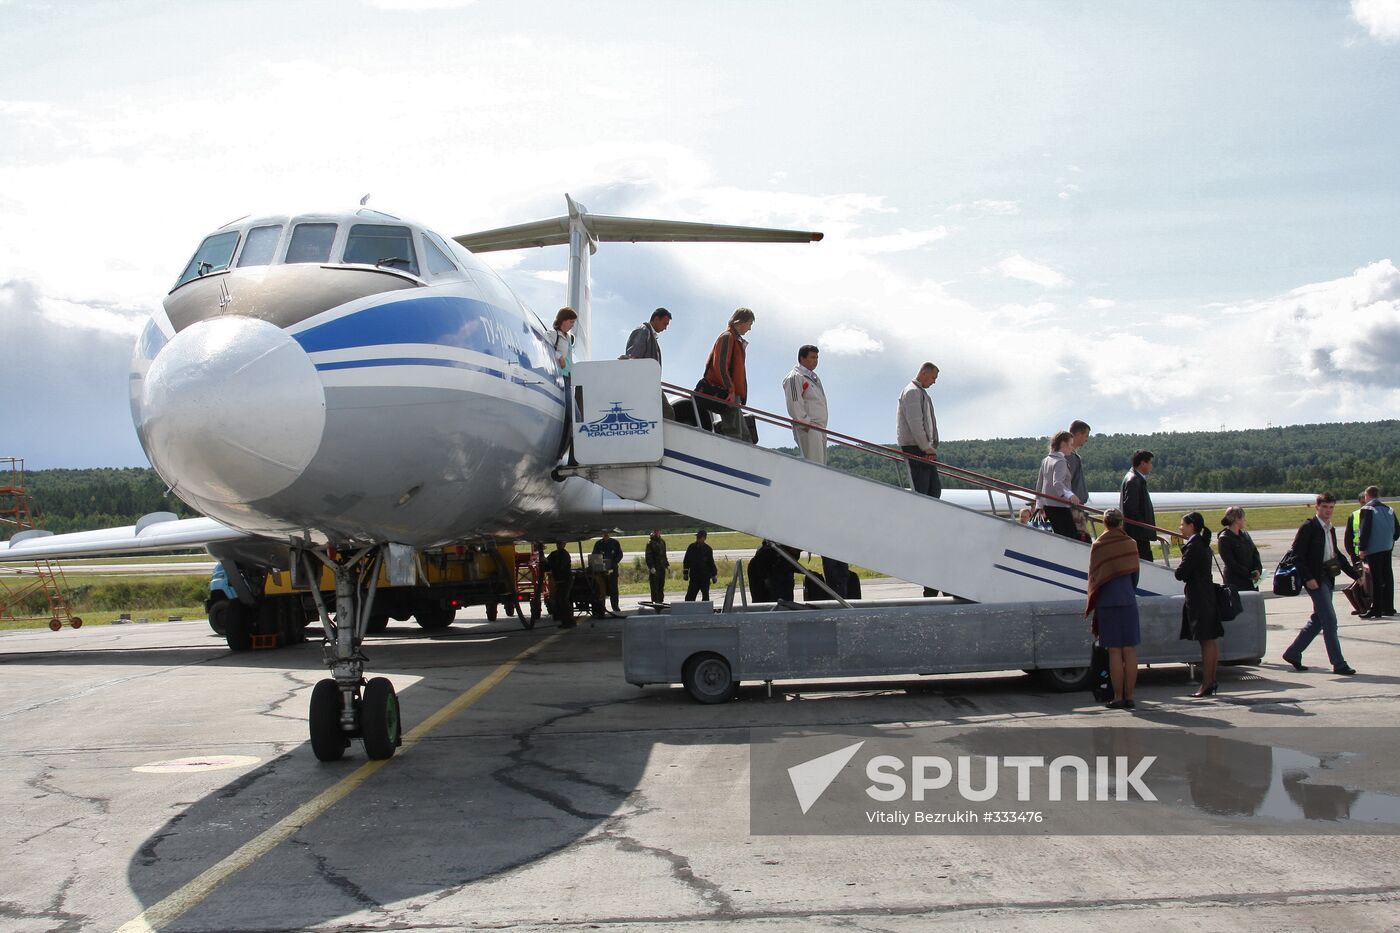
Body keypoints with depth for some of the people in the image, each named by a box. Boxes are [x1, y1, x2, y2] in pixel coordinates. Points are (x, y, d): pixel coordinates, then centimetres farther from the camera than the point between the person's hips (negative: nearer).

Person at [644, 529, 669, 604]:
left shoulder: (662, 541, 15)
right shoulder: (650, 542, -7)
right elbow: (648, 556, -12)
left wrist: (667, 564, 16)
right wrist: (651, 567, -20)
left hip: (662, 567, 7)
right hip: (654, 568, -7)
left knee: (661, 585, 10)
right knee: (655, 585, -7)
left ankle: (661, 600, 16)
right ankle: (655, 601, -5)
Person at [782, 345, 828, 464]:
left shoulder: (813, 377, 22)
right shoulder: (795, 377, -8)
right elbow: (794, 404, -16)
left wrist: (823, 426, 18)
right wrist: (805, 423, -19)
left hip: (819, 427, 10)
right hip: (807, 428, -10)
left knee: (821, 462, 8)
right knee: (813, 464, -15)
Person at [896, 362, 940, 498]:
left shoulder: (921, 392, 22)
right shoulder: (912, 391, -10)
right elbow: (915, 423, -18)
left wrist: (930, 447, 12)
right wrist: (927, 448, -19)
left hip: (924, 447, 10)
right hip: (914, 447, -10)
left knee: (935, 488, 7)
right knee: (920, 489, -11)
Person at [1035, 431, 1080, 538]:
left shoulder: (1045, 460, 14)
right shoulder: (1060, 461, -13)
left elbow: (1039, 483, 20)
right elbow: (1057, 483, -28)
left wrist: (1039, 504, 27)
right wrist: (1069, 495, -44)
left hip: (1047, 505, 9)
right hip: (1059, 506, -9)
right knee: (1072, 537, -12)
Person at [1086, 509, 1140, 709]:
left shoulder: (1098, 546, -2)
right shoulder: (1130, 544, 4)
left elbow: (1094, 577, 0)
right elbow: (1135, 573, 10)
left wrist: (1091, 604, 11)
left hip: (1107, 603, -2)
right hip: (1128, 602, 2)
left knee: (1114, 651, -1)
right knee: (1130, 650, 4)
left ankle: (1118, 698, -1)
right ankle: (1129, 696, 5)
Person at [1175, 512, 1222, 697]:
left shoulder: (1193, 546, -16)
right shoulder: (1203, 544, 14)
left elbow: (1180, 573, -17)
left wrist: (1180, 567, 2)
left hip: (1198, 598, -10)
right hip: (1208, 596, 10)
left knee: (1206, 641, -8)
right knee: (1211, 640, 11)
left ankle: (1206, 684, -7)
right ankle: (1211, 680, 16)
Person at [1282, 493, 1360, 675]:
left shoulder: (1330, 529, 14)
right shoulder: (1308, 527, -11)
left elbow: (1335, 555, 23)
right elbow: (1297, 554, -15)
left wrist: (1355, 575, 19)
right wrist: (1308, 578, -20)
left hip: (1327, 579, 9)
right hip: (1315, 580, -9)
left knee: (1317, 621, 13)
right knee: (1330, 621, -9)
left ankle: (1293, 653, 22)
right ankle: (1338, 664, -6)